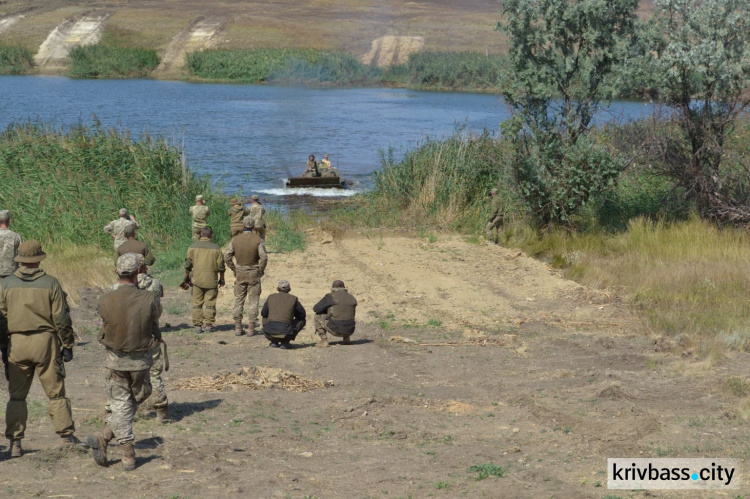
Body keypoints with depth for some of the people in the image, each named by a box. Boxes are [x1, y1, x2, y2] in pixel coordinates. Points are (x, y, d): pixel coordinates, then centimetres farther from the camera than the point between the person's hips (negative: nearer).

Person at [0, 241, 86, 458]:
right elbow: (61, 318, -6)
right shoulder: (50, 283, -7)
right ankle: (66, 436, 10)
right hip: (45, 342, -2)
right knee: (56, 392, 8)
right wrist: (68, 345, 2)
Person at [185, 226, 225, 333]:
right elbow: (221, 266, 0)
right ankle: (209, 325, 7)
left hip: (197, 279, 1)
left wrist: (186, 276, 14)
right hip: (211, 280, -1)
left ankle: (197, 325, 5)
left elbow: (188, 264, 1)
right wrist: (222, 279, 13)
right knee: (210, 303, 7)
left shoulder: (193, 247, -1)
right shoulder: (216, 249, -3)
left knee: (197, 303, 7)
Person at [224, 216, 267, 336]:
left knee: (238, 300, 9)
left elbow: (227, 257, -4)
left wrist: (234, 269, 7)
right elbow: (264, 258, -17)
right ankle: (251, 328, 2)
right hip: (254, 274, -2)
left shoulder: (235, 239, -3)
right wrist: (261, 270, -1)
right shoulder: (258, 240, -10)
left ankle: (238, 328, 8)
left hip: (240, 273, 2)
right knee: (253, 301, 4)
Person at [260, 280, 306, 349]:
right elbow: (302, 314, 14)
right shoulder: (293, 299, 4)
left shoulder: (271, 297, 10)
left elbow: (263, 314, 20)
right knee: (302, 321, 23)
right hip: (285, 333, -3)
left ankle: (274, 341, 19)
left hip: (270, 334, 3)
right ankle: (285, 342, 9)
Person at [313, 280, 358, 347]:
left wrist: (327, 310, 18)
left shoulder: (330, 297, -5)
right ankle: (346, 338, 20)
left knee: (318, 316, 18)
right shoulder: (352, 298, 11)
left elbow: (315, 309, 0)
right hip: (349, 331, 5)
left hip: (335, 329, -5)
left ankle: (324, 340, 10)